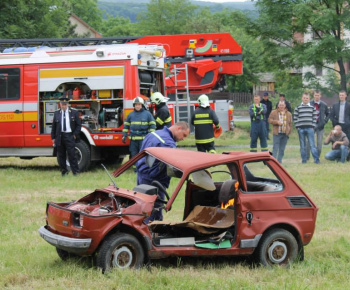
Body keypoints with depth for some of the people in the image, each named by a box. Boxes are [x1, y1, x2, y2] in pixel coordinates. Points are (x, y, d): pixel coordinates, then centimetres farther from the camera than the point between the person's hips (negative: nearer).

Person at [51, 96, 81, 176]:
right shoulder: (57, 113, 8)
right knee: (61, 155, 5)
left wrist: (75, 135, -3)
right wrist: (53, 137, 6)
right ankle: (64, 171, 13)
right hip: (60, 136, 2)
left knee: (71, 154, -7)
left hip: (70, 136, -2)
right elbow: (54, 126, 11)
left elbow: (78, 125, 7)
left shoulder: (74, 113, 4)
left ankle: (75, 171, -2)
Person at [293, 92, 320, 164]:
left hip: (310, 128, -1)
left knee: (312, 144, -5)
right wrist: (297, 126, -3)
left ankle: (316, 159, -6)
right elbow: (295, 118, 5)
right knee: (302, 145, 4)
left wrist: (313, 126, -1)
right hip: (301, 128, 1)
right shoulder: (298, 108, 6)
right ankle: (304, 160, 9)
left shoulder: (312, 108, 8)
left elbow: (314, 118, 8)